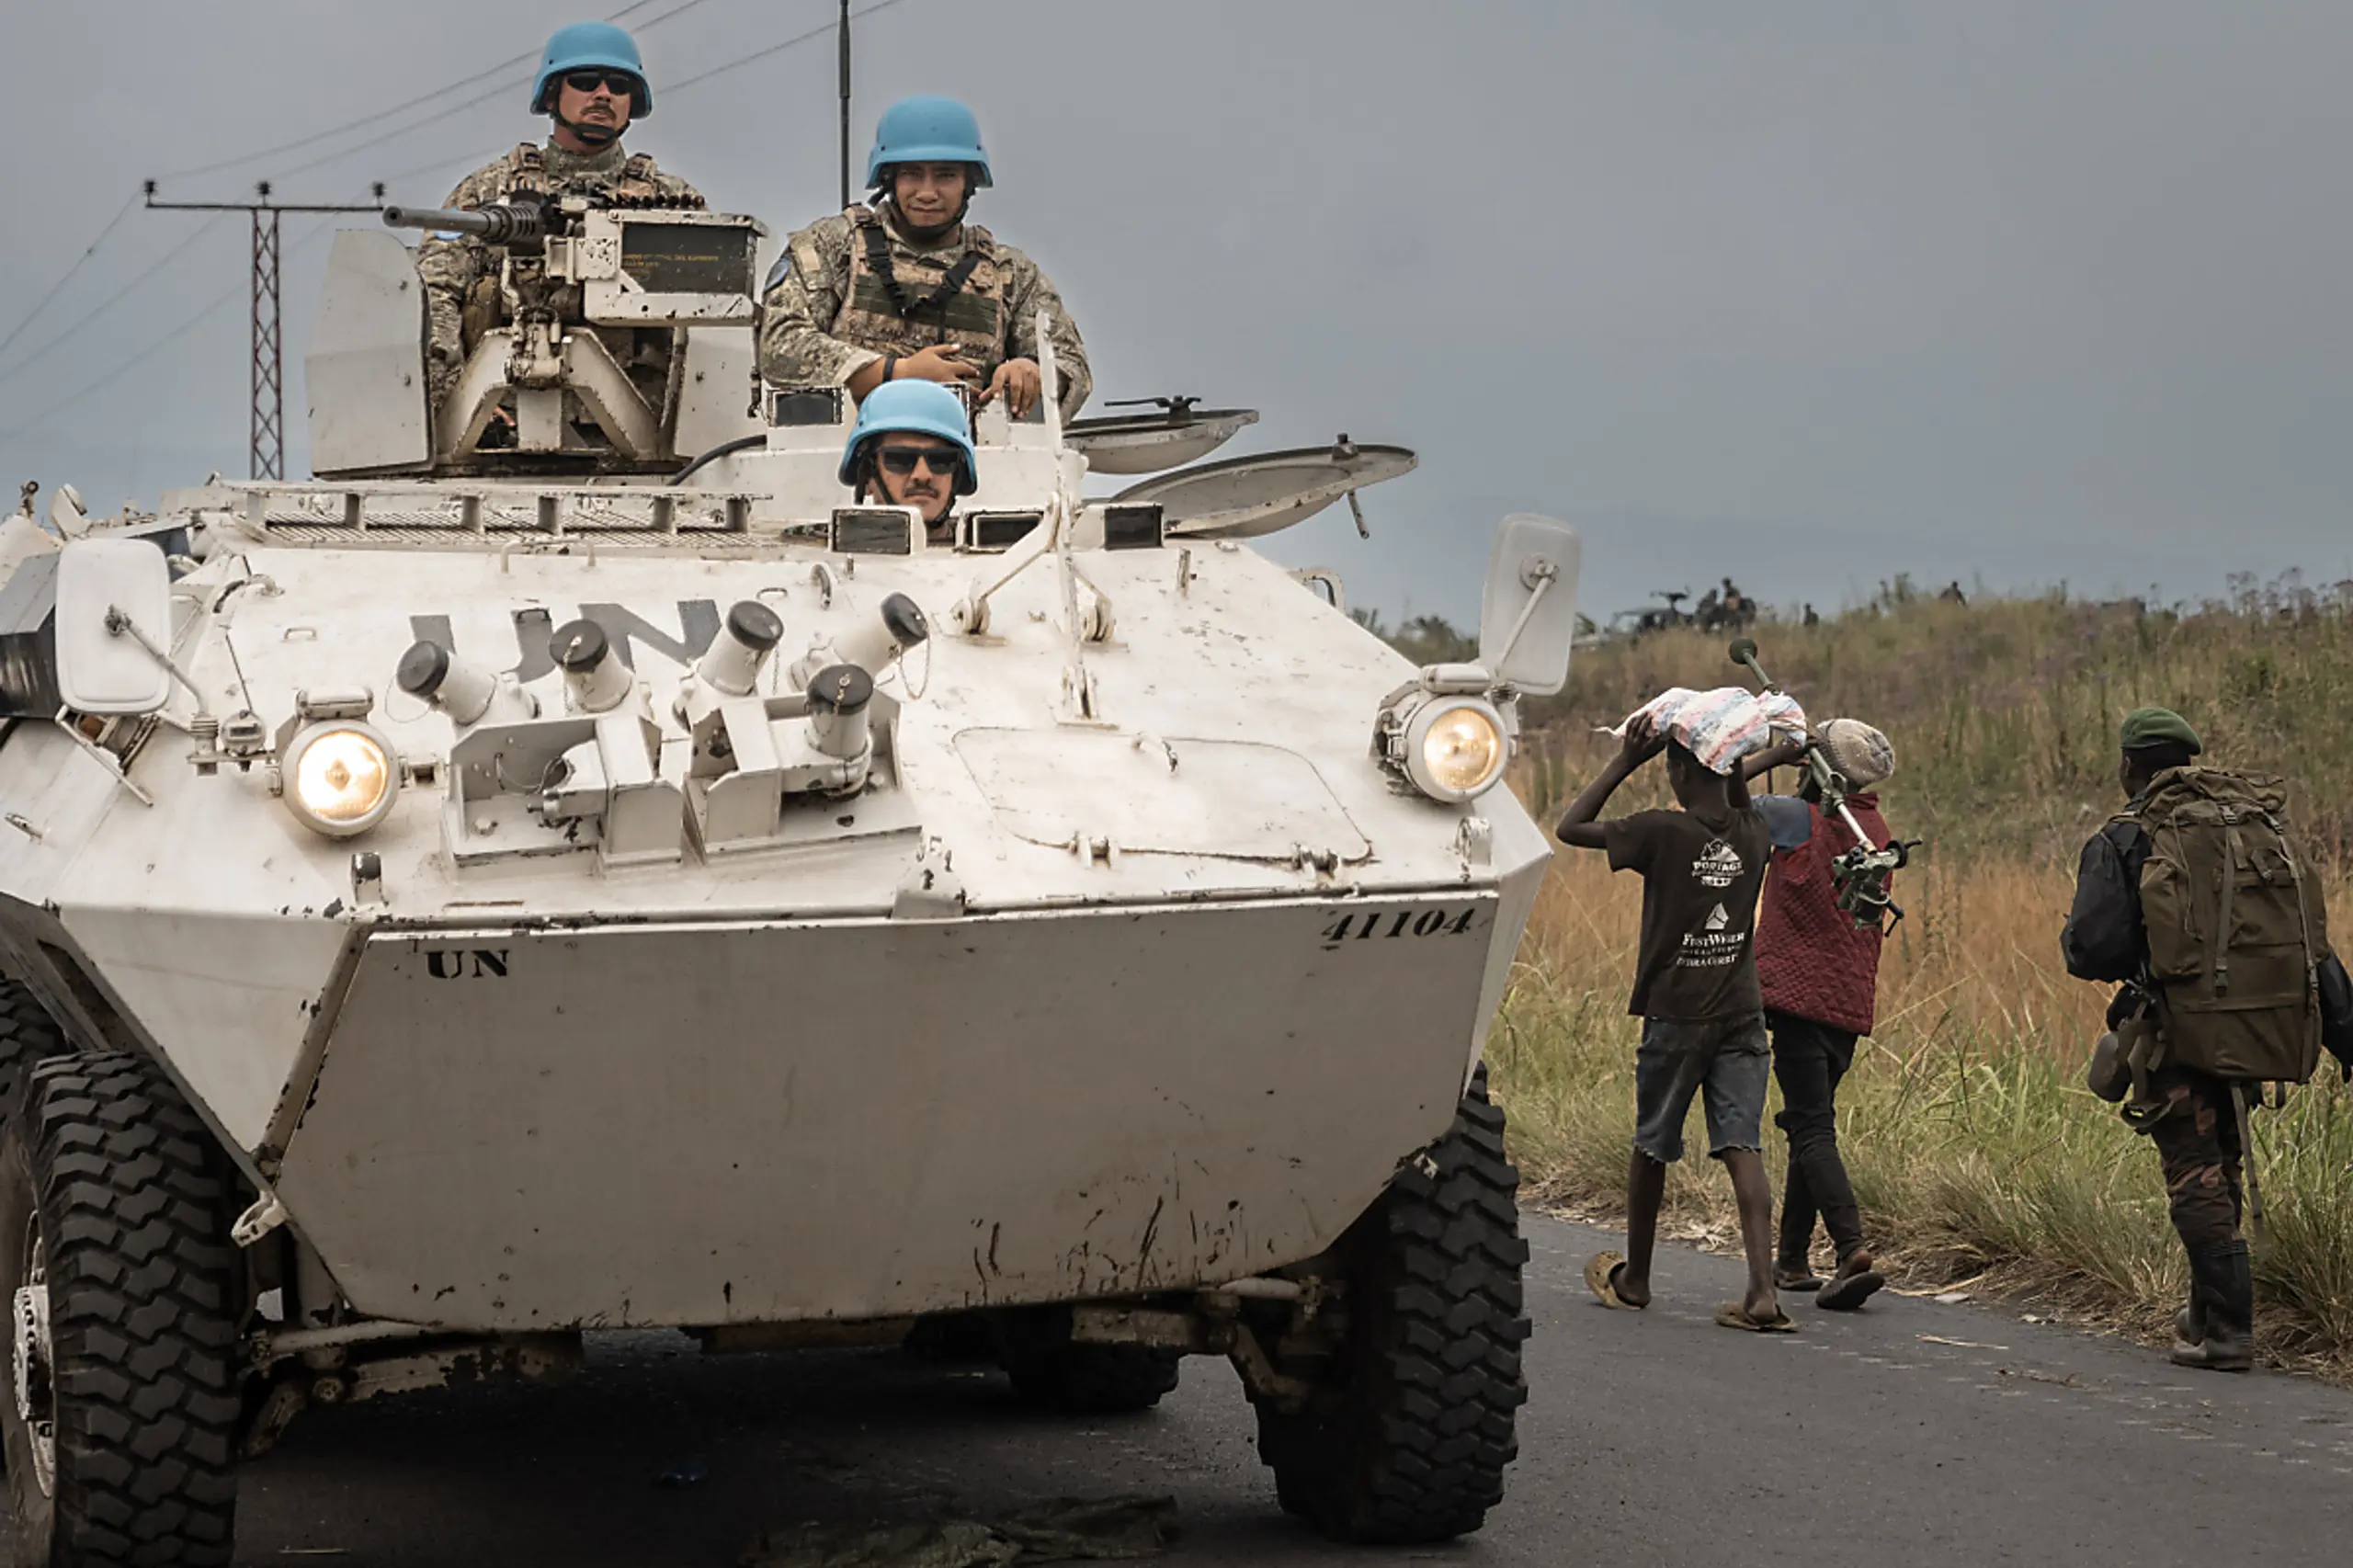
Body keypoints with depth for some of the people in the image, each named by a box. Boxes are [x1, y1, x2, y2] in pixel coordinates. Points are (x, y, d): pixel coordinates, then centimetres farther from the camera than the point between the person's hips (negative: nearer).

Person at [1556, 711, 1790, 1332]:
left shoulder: (1662, 832, -13)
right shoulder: (1752, 832, 2)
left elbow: (1571, 828, -4)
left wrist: (1626, 760, -5)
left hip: (1676, 1017, -3)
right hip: (1741, 1013, 3)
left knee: (1652, 1146, 13)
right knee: (1742, 1147, -4)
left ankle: (1633, 1278, 28)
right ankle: (1763, 1290, -17)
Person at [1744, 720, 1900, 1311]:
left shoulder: (1802, 818, -9)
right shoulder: (1875, 829, 12)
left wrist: (1771, 754, 4)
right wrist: (1794, 758, 25)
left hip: (1799, 996, -7)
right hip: (1851, 1002, 7)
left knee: (1812, 1129, -11)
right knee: (1810, 1123, 17)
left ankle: (1853, 1251, -25)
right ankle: (1792, 1260, 22)